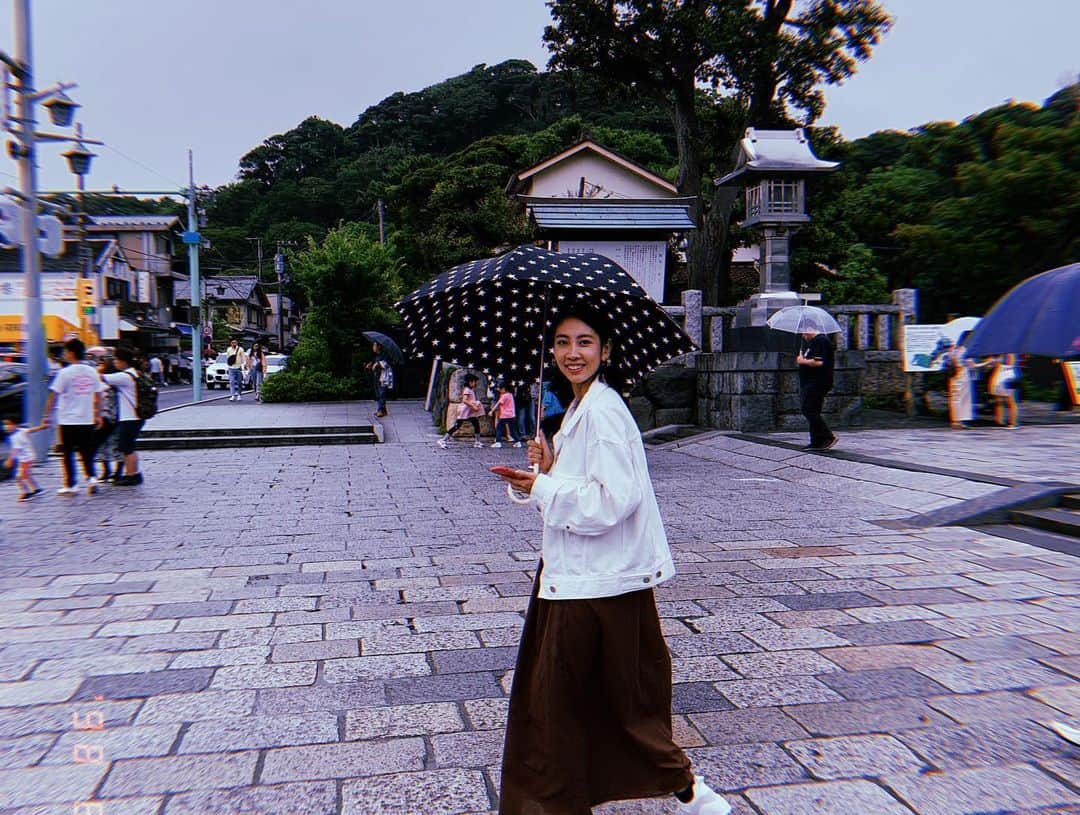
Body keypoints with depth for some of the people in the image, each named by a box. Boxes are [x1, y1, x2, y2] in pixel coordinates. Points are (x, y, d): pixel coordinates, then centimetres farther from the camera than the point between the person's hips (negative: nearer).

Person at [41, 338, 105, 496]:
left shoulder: (65, 373, -10)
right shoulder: (92, 372, 4)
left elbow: (53, 396, -10)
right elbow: (98, 396, 9)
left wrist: (47, 415, -3)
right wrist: (98, 416, 16)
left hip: (68, 420, -4)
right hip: (87, 420, 4)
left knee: (67, 454, 6)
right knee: (86, 453, 13)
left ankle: (70, 485, 8)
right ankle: (92, 477, -2)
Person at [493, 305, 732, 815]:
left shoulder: (601, 410, -18)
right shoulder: (581, 407, 13)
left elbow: (613, 499, -25)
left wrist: (542, 487, -15)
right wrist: (550, 470, 1)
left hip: (597, 582, -10)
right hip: (577, 573, 10)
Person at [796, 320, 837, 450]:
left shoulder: (820, 341, -15)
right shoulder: (814, 341, 20)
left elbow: (818, 362, -26)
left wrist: (803, 361, -13)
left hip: (816, 383, -11)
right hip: (810, 383, 11)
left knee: (809, 411, -13)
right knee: (813, 412, 10)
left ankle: (828, 437, -11)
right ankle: (816, 442, 12)